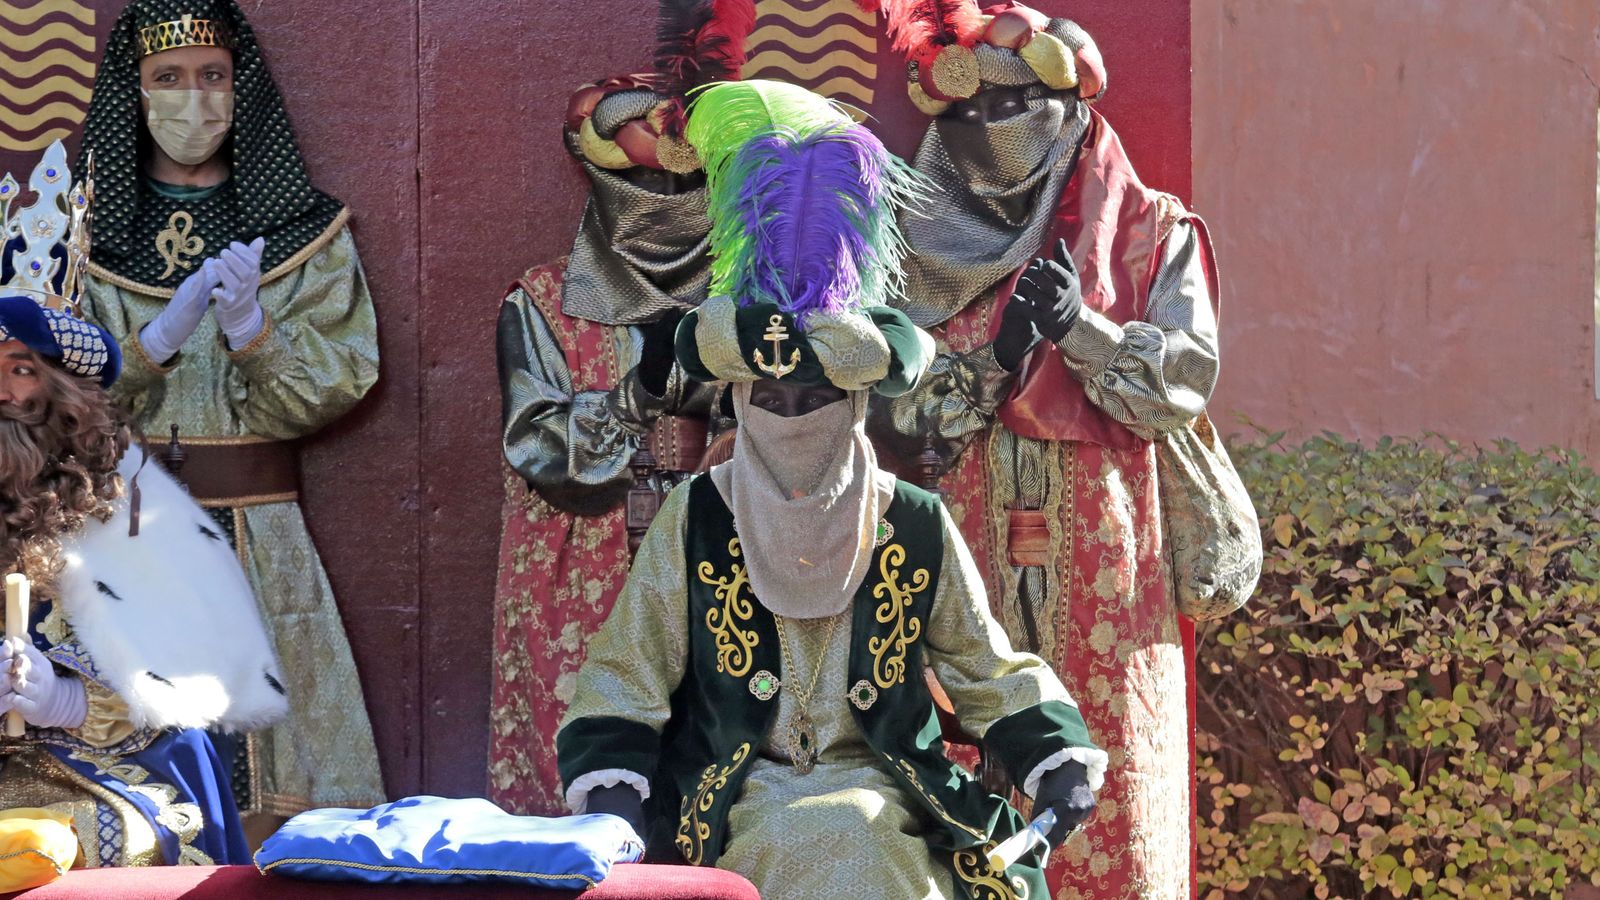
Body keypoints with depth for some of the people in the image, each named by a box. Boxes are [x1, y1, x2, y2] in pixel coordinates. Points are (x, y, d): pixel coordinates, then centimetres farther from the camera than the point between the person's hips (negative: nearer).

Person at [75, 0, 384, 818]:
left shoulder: (306, 230, 8)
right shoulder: (81, 228, 7)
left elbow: (336, 385, 1)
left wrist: (251, 329, -16)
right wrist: (162, 336, -15)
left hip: (259, 534, 0)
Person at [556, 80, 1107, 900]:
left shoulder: (916, 529, 5)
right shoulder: (695, 521, 3)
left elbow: (989, 670, 13)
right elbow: (625, 677, 4)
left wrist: (1056, 760, -1)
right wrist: (610, 793, -10)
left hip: (880, 795, 2)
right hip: (734, 796, -1)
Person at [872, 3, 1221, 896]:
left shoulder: (1150, 234, 9)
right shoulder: (921, 251, 12)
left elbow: (1183, 383, -2)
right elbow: (887, 416, 3)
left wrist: (1080, 328, -13)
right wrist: (993, 355, -10)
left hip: (1104, 583, -1)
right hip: (965, 581, 1)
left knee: (1109, 796, -5)